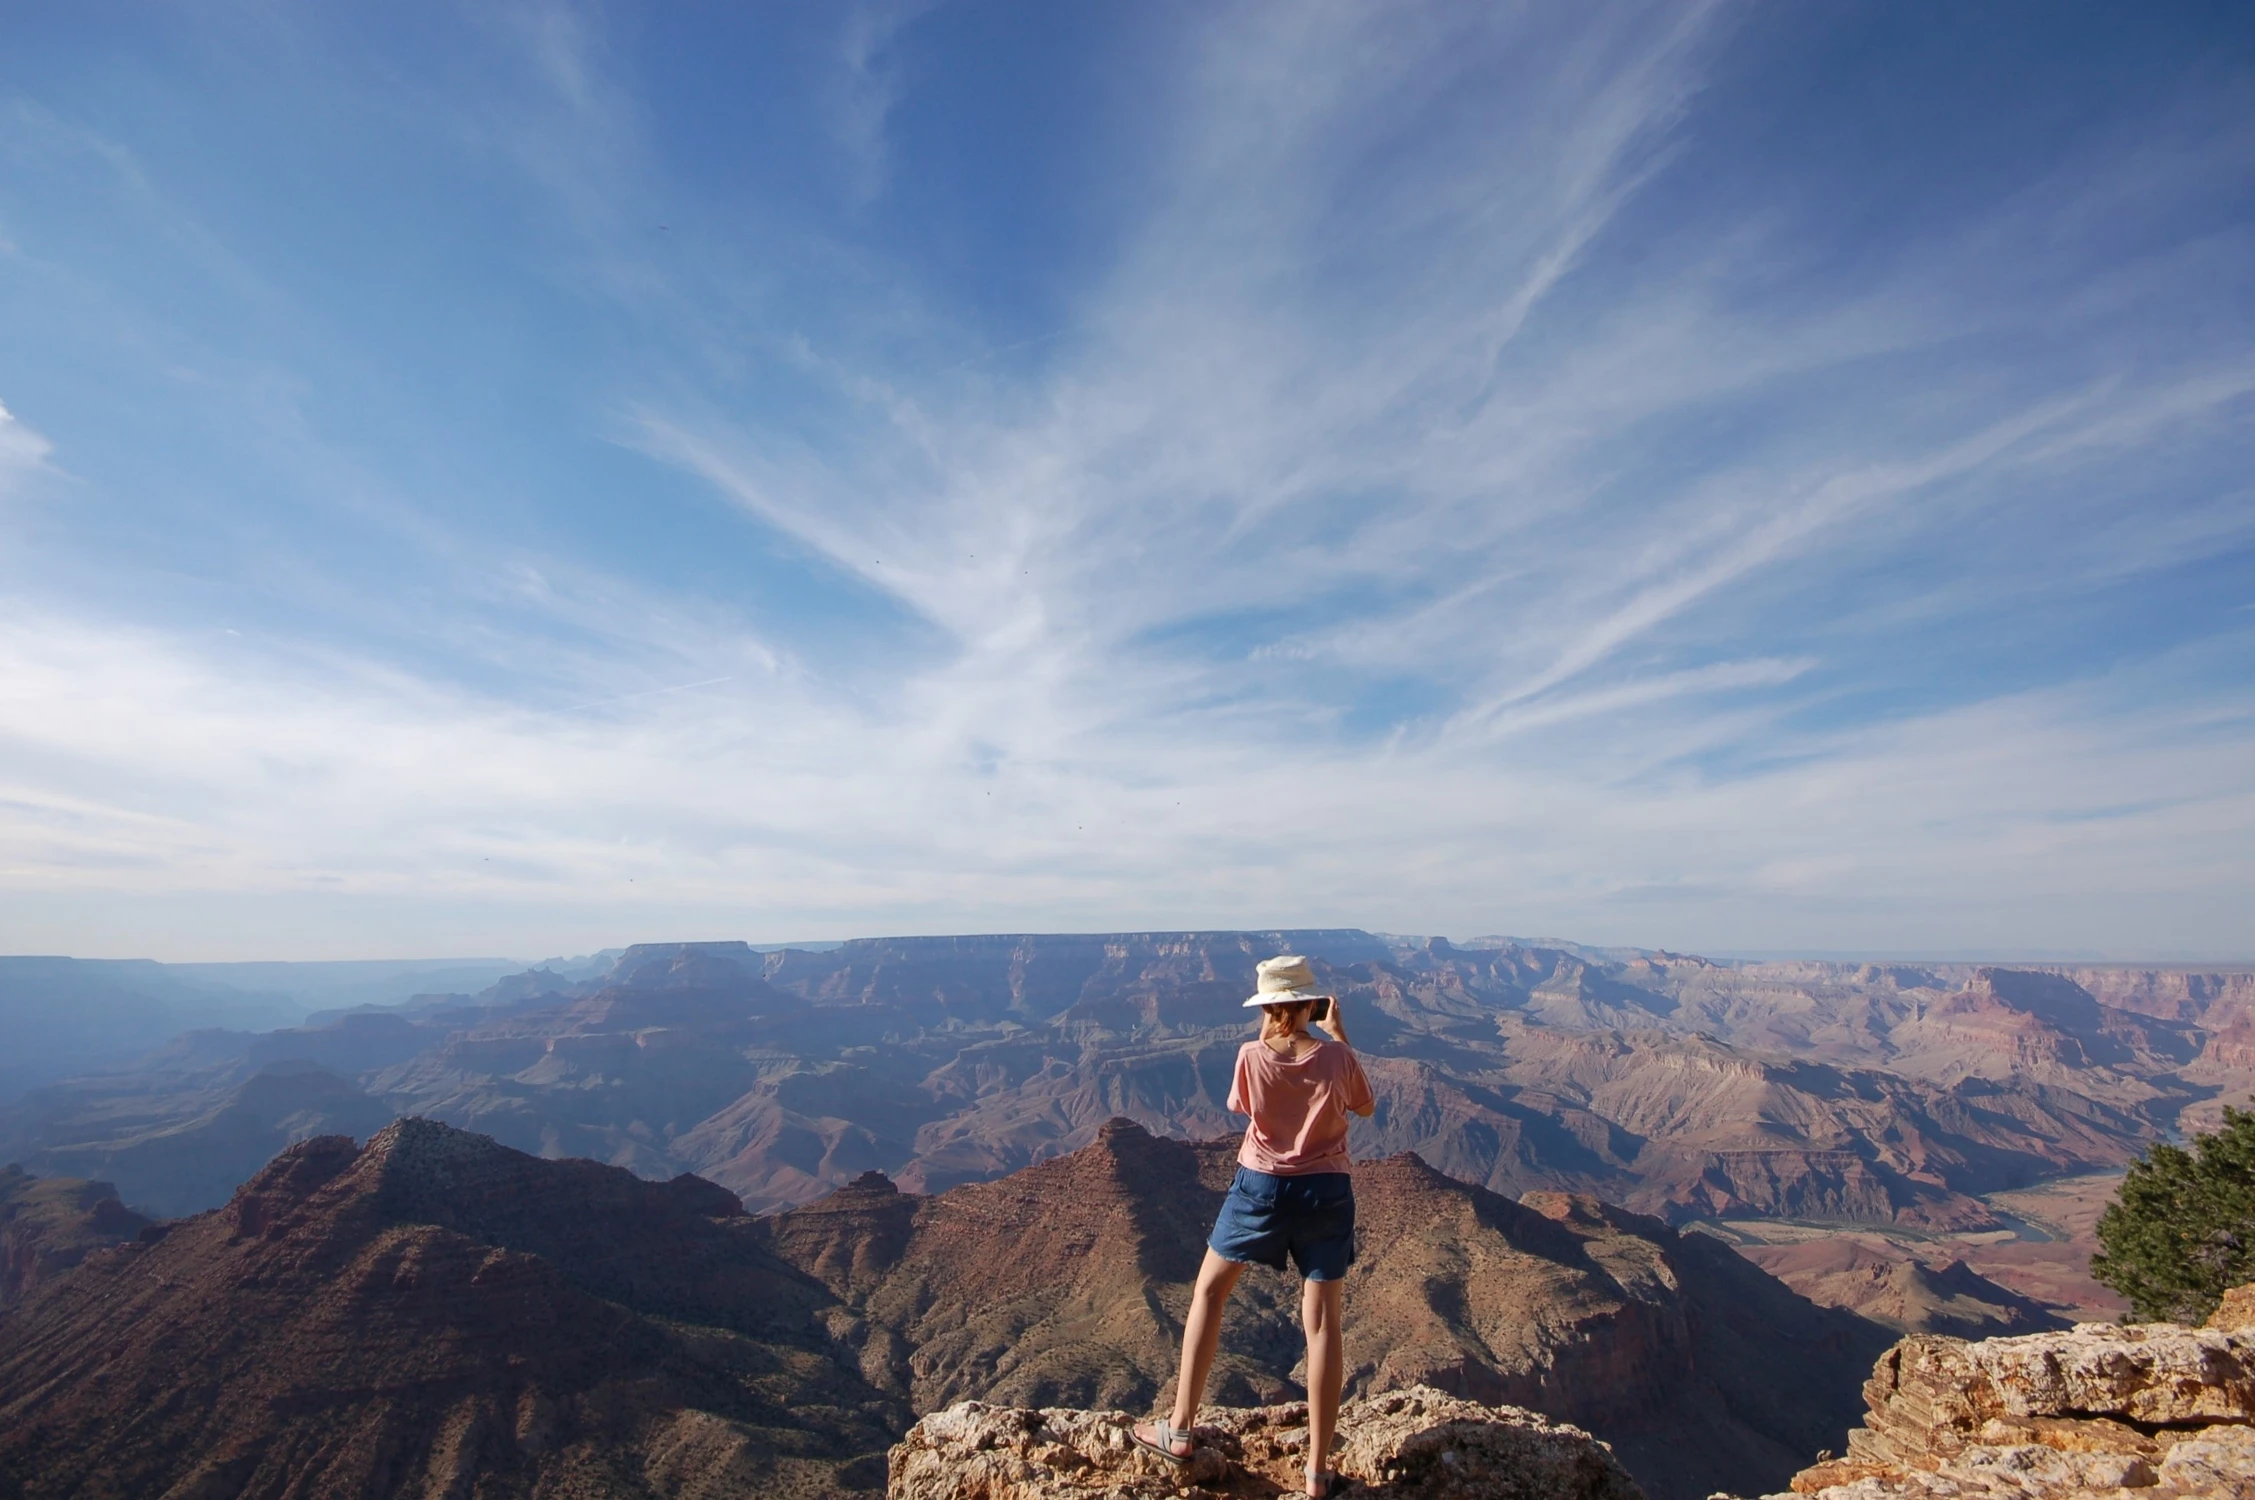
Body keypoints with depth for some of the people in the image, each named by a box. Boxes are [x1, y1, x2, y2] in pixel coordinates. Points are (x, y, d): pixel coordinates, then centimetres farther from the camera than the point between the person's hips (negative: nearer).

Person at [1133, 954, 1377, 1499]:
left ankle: (1178, 1430, 21)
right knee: (1322, 1323, 11)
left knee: (1209, 1292, 17)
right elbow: (1366, 1109, 7)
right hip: (1325, 1192, 1)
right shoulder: (1337, 1057, -14)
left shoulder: (1252, 1055, -14)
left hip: (1261, 1187, 0)